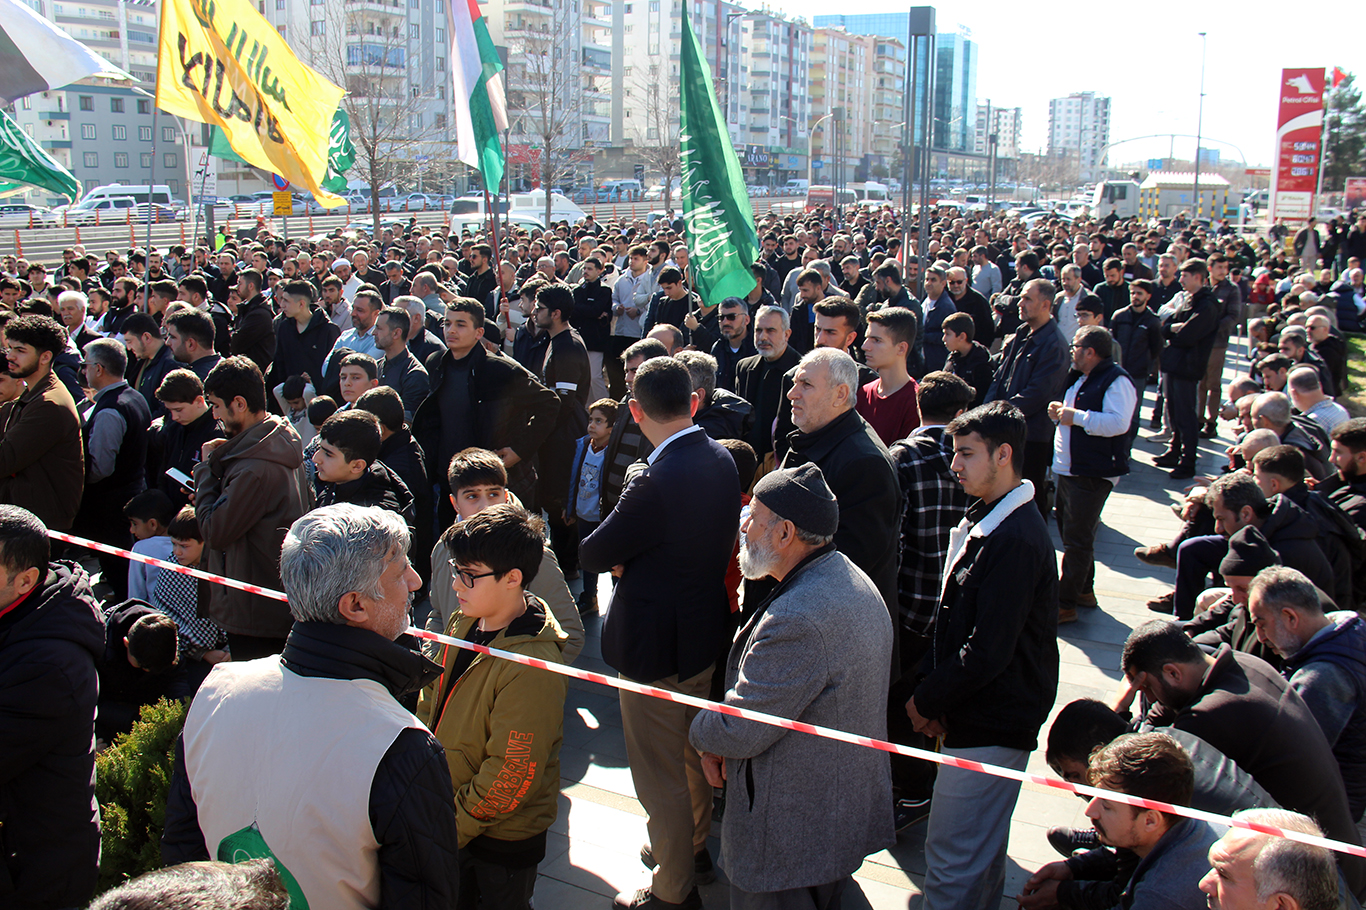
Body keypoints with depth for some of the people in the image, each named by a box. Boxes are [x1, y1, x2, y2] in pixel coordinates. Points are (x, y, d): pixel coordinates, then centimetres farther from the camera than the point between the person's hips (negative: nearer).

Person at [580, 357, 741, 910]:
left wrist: (620, 555, 1)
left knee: (661, 777, 9)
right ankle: (695, 844, 50)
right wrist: (638, 555, -2)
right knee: (695, 755, 28)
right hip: (707, 633, 9)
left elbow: (592, 555, -19)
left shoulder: (658, 482, -29)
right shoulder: (721, 460, -3)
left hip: (657, 650, -9)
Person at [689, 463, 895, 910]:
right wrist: (721, 743, 2)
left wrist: (701, 732, -3)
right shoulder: (853, 582, 1)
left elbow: (739, 733, -25)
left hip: (793, 831, -9)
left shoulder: (797, 618, -32)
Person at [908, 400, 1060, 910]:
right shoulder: (984, 522, 10)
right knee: (981, 851, 22)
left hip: (991, 728, -10)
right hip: (986, 717, 10)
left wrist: (927, 702, -12)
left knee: (952, 858, -1)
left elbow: (987, 651, -24)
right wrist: (936, 700, 7)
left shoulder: (1015, 539, -23)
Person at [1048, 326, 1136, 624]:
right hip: (1069, 470, 11)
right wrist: (1061, 412, 9)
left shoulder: (1117, 381, -15)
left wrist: (1076, 417, -25)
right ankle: (1084, 591, 32)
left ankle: (1065, 604, -2)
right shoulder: (1081, 379, 17)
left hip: (1093, 475, -11)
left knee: (1077, 540, -6)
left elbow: (1118, 423, -29)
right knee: (1069, 531, 19)